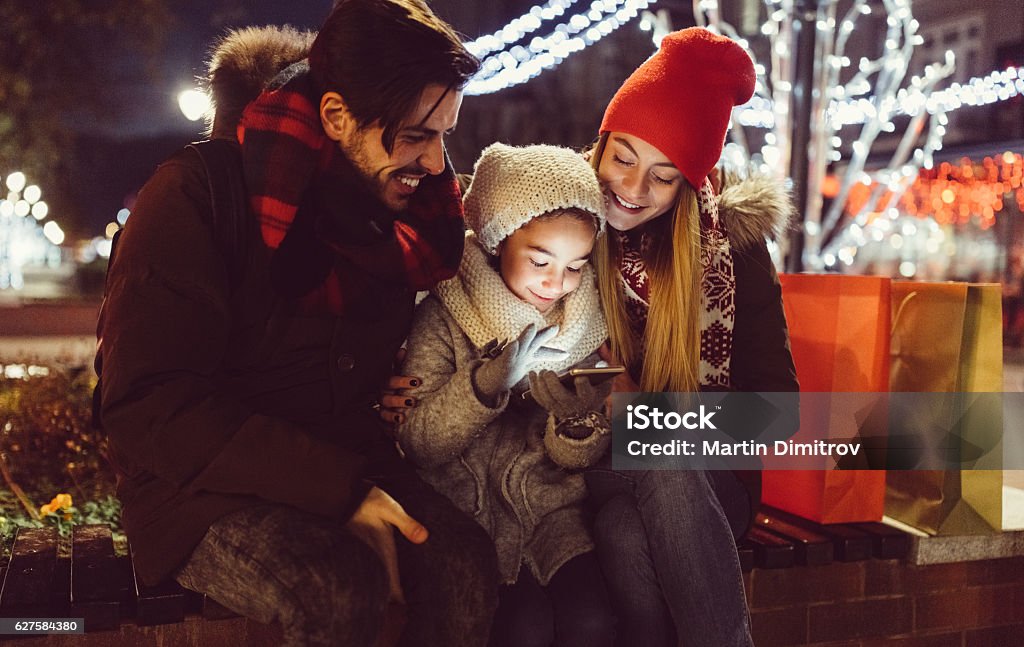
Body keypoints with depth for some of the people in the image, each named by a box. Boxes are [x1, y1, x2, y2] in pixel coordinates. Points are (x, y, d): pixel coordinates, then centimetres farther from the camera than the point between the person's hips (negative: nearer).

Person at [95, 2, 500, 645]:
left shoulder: (392, 201, 3)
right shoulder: (198, 194, -14)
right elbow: (149, 404, -20)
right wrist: (337, 490, -28)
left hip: (345, 466, 5)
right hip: (206, 484, -4)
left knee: (466, 566, -24)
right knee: (339, 590, -33)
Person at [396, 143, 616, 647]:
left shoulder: (583, 322, 4)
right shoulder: (444, 316, -7)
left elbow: (576, 459, 4)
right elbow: (417, 442, -13)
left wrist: (577, 420, -19)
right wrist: (488, 382, -27)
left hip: (551, 505, 3)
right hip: (469, 506, -3)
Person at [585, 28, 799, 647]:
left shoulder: (731, 242, -2)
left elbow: (773, 392, -3)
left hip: (705, 481, 0)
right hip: (599, 481, 0)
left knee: (665, 473, -35)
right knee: (624, 534, -34)